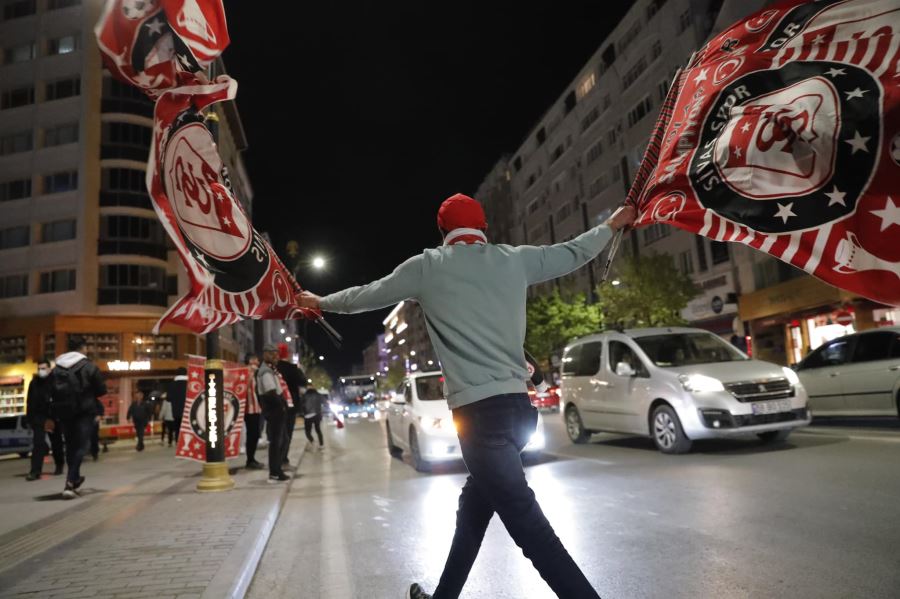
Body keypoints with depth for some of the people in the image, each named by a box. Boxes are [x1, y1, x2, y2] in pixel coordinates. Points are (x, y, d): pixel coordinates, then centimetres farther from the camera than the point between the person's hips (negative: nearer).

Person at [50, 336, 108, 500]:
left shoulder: (55, 369, 5)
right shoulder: (89, 366, -8)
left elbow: (52, 393, 4)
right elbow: (102, 390, -6)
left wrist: (54, 416, 11)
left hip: (63, 412, 5)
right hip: (84, 411, -5)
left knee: (70, 446, 17)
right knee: (81, 446, -2)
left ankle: (75, 479, 32)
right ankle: (70, 483, -13)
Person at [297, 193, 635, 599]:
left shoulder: (427, 266, 3)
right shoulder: (516, 259, 11)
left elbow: (364, 296, 16)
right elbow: (573, 253, 25)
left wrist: (320, 302, 35)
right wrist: (612, 225, 45)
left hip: (479, 410, -6)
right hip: (517, 404, 7)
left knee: (527, 523, -6)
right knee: (473, 506, 21)